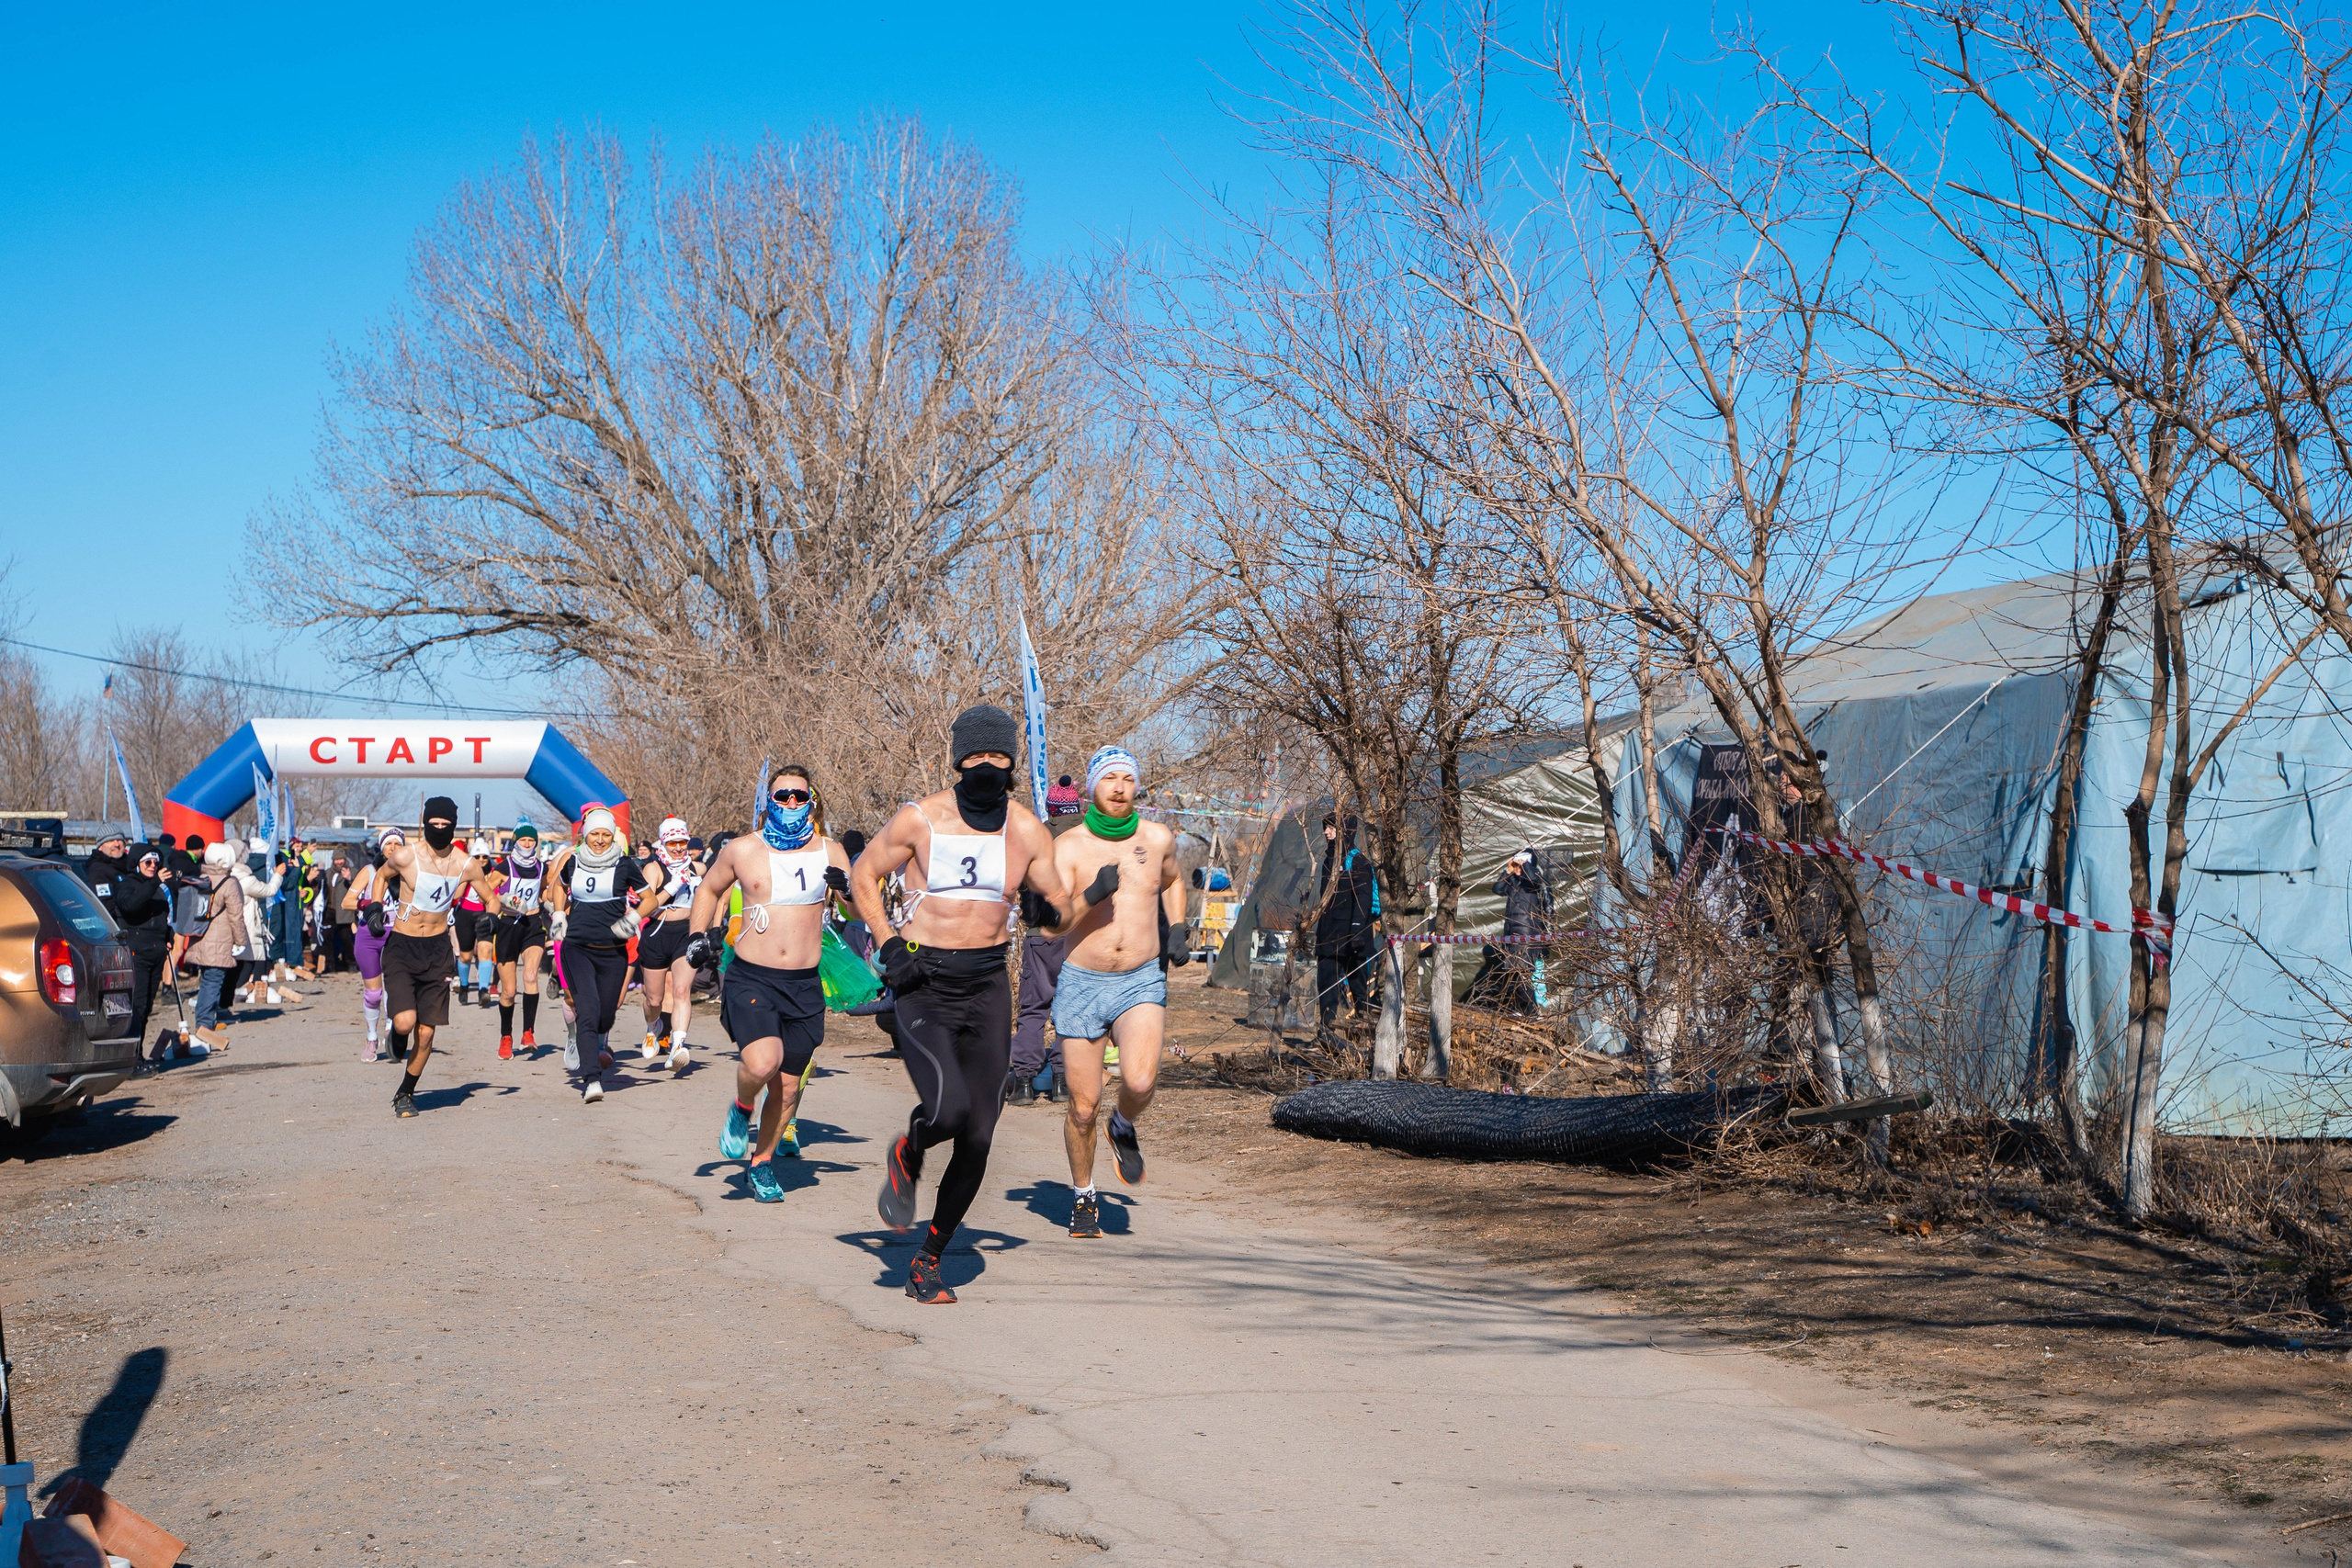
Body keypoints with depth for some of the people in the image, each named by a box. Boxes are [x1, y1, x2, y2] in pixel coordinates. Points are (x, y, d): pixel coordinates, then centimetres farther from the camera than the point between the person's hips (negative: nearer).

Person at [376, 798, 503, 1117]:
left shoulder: (466, 865, -3)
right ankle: (396, 1036, 17)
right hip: (402, 948, -2)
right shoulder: (405, 856, -10)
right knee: (405, 1022, -20)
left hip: (437, 950, 2)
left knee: (426, 1032, 1)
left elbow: (491, 897, 12)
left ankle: (405, 1093, 22)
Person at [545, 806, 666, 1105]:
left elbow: (651, 898, 7)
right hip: (576, 948, 0)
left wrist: (632, 918, -9)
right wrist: (559, 916, 14)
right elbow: (558, 886, 27)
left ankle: (601, 1041, 46)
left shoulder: (625, 865, -2)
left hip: (612, 950, 0)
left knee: (605, 1015, 8)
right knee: (588, 1011, -17)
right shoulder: (572, 862, 5)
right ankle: (591, 1080, -22)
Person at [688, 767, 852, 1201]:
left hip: (804, 985, 2)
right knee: (763, 1062, -26)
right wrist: (698, 936, 8)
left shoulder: (831, 852, 4)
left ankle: (762, 1162, 30)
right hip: (751, 980, -2)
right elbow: (709, 890, 20)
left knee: (789, 1085, 7)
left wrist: (847, 888, -16)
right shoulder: (743, 850, 2)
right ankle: (742, 1108, 8)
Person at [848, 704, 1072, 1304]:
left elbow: (1057, 905, 13)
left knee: (979, 1137, 1)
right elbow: (863, 875, 8)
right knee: (948, 1107, -26)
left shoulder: (1027, 832, 3)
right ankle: (906, 1158, 12)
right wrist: (887, 944, -4)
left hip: (987, 984, 3)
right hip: (923, 982, -3)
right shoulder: (919, 819, -4)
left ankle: (928, 1260, 19)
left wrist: (1047, 906, -11)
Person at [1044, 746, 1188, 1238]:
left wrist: (1175, 931, 13)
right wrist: (1092, 895, -33)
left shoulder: (1157, 838, 3)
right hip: (1081, 984, -1)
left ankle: (1123, 1128, 10)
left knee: (1140, 1082, -25)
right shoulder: (1068, 846, -7)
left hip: (1142, 982, 1)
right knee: (1083, 1106, 3)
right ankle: (1083, 1197, 27)